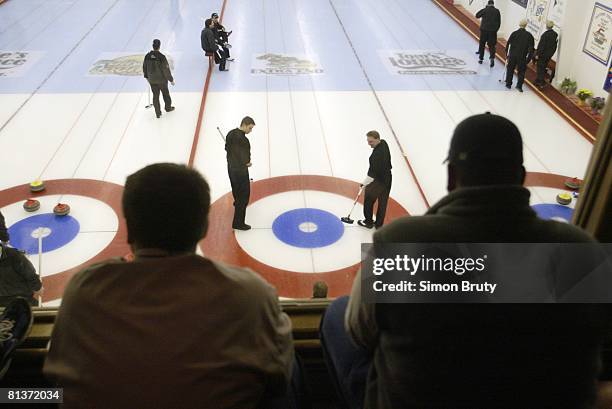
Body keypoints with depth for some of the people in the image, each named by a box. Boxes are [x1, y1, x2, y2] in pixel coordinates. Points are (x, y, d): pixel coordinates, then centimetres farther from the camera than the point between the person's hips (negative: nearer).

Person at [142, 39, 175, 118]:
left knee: (155, 96, 13)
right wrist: (171, 80, -6)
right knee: (165, 93, 20)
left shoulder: (147, 56, -8)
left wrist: (146, 76, 21)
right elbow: (166, 70, -18)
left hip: (152, 80, 3)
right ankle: (168, 107, 40)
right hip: (162, 80, -3)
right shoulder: (162, 57, -22)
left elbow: (144, 67, 4)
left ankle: (158, 113, 19)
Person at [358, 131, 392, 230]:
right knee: (382, 203, 17)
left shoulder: (377, 154, -32)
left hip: (376, 181, -9)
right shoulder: (384, 143, -3)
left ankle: (368, 222, 30)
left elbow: (373, 172, -30)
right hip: (387, 178, 9)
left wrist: (365, 183, -22)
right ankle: (379, 224, 31)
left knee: (368, 201, 14)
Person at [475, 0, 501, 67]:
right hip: (493, 31, 1)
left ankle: (481, 58, 20)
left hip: (484, 30, -1)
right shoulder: (497, 11, 1)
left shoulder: (485, 10, -6)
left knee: (482, 44, 13)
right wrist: (496, 29, 15)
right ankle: (492, 58, -11)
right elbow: (499, 22, 5)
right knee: (492, 45, 5)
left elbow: (477, 15, 4)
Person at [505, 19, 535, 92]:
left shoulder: (514, 33, -6)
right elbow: (531, 48, -5)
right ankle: (519, 85, 0)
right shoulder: (529, 35, -4)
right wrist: (529, 58, 1)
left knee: (510, 70, 14)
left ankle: (508, 84, 19)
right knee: (521, 71, 9)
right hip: (522, 57, 0)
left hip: (512, 55, 1)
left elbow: (508, 43, -3)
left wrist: (507, 52, 10)